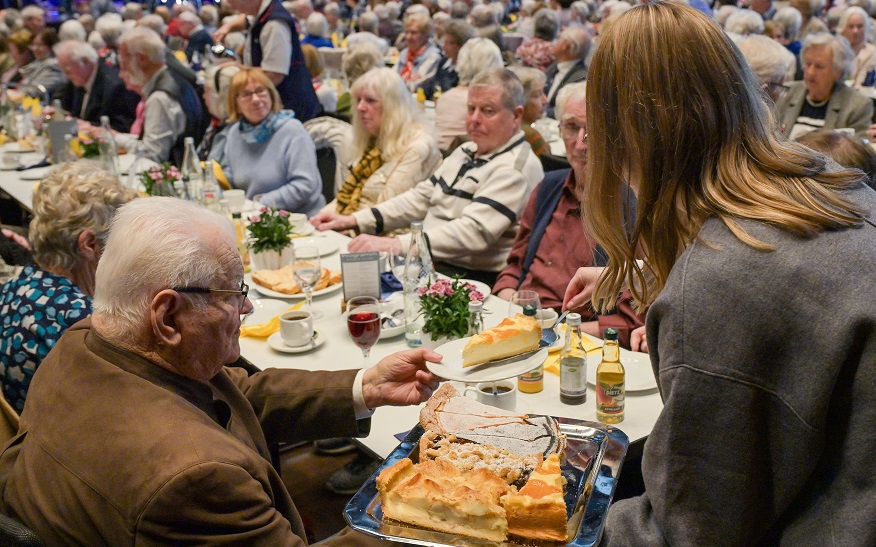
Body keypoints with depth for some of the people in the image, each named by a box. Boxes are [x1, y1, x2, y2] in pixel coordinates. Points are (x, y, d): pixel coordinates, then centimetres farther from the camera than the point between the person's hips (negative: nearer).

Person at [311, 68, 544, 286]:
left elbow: (472, 232, -25)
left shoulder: (516, 169, -13)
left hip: (469, 279, -8)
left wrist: (393, 245, -33)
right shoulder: (466, 152, 16)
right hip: (426, 264, 8)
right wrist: (352, 220, 7)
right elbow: (420, 199, 18)